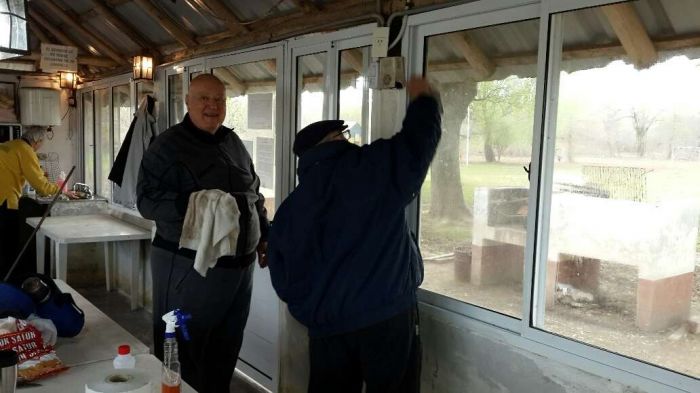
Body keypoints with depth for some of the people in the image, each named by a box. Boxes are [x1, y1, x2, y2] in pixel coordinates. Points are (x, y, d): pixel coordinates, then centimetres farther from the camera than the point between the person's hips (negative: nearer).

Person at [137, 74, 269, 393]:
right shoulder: (168, 145, -8)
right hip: (188, 265, -6)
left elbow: (253, 192, 20)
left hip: (239, 263, 6)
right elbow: (147, 200, -14)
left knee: (227, 347, 17)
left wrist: (264, 234, 17)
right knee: (184, 351, 4)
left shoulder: (233, 142, 11)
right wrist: (189, 203, -29)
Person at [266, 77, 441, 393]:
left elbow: (283, 280, 9)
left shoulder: (289, 209, 7)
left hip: (326, 324, 4)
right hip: (388, 315, -4)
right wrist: (423, 99, 21)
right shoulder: (377, 165, -8)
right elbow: (420, 137, 3)